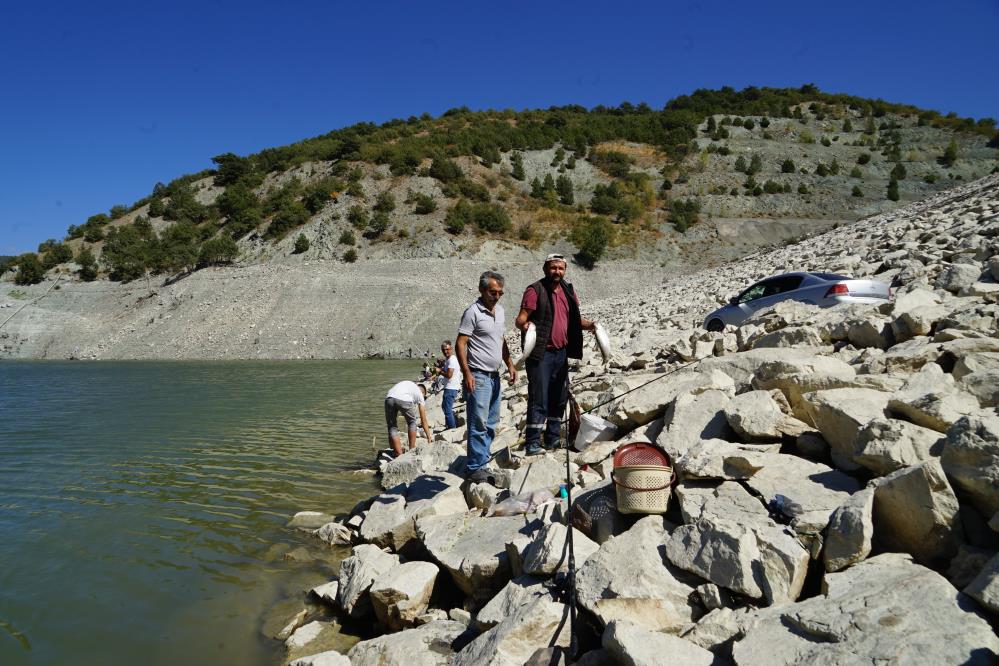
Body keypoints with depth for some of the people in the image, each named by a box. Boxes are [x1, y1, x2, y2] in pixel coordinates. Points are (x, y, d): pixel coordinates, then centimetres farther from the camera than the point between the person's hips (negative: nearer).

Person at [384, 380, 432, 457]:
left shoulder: (407, 384, 41)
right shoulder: (419, 393, 29)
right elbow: (423, 420, 31)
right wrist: (429, 437, 39)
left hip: (389, 398, 3)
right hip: (404, 400, -3)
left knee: (392, 428, 17)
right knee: (412, 422, 26)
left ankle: (400, 456, 14)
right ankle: (412, 450, 29)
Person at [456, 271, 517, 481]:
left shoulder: (499, 310, 14)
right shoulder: (473, 312, -12)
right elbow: (460, 343, -15)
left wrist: (510, 365, 17)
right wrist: (466, 373, -21)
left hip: (494, 376, 9)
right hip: (478, 377, -9)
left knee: (491, 424, 13)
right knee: (479, 424, -7)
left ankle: (482, 464, 22)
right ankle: (474, 468, 1)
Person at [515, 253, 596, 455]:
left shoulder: (568, 291, 12)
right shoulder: (535, 290, -8)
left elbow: (575, 318, 19)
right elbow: (521, 318, -14)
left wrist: (588, 324, -2)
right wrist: (524, 325, -36)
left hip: (561, 353, 7)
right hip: (541, 353, -7)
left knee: (560, 398, 14)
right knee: (539, 400, -7)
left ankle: (553, 439, 26)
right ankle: (532, 444, 1)